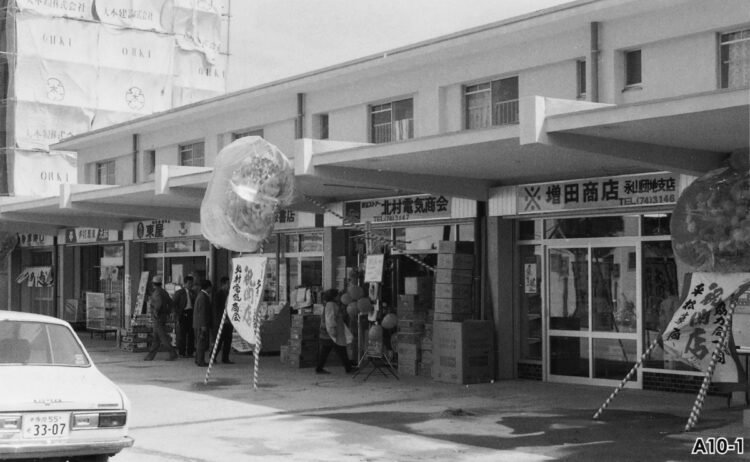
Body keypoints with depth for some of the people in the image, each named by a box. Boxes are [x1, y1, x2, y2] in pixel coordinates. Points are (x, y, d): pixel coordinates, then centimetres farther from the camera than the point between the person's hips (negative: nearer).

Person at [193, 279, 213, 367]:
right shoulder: (203, 297, -17)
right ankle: (200, 361, -4)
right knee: (202, 343, -7)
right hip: (202, 324, -11)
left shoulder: (201, 295, 17)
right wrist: (203, 325, -22)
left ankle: (198, 360, 23)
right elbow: (202, 312, -21)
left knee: (199, 343, 16)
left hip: (199, 325, 11)